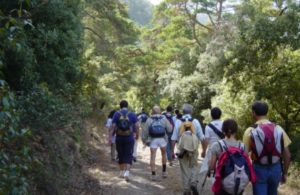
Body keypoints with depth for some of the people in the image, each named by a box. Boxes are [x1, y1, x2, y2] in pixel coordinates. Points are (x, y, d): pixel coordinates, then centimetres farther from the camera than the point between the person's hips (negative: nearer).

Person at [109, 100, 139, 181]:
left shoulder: (116, 114, -2)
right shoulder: (132, 114, -2)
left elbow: (113, 126, -7)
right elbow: (136, 126, -4)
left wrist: (110, 137, -6)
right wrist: (137, 134, 12)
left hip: (119, 138, 1)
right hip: (129, 139, -1)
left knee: (121, 155, 16)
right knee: (128, 156, 2)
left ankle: (121, 172, 27)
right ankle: (127, 172, -16)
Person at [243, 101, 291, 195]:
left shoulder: (250, 131, -11)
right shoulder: (278, 129, -3)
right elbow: (287, 155, -1)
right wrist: (285, 173, 11)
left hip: (259, 169, -3)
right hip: (276, 168, 3)